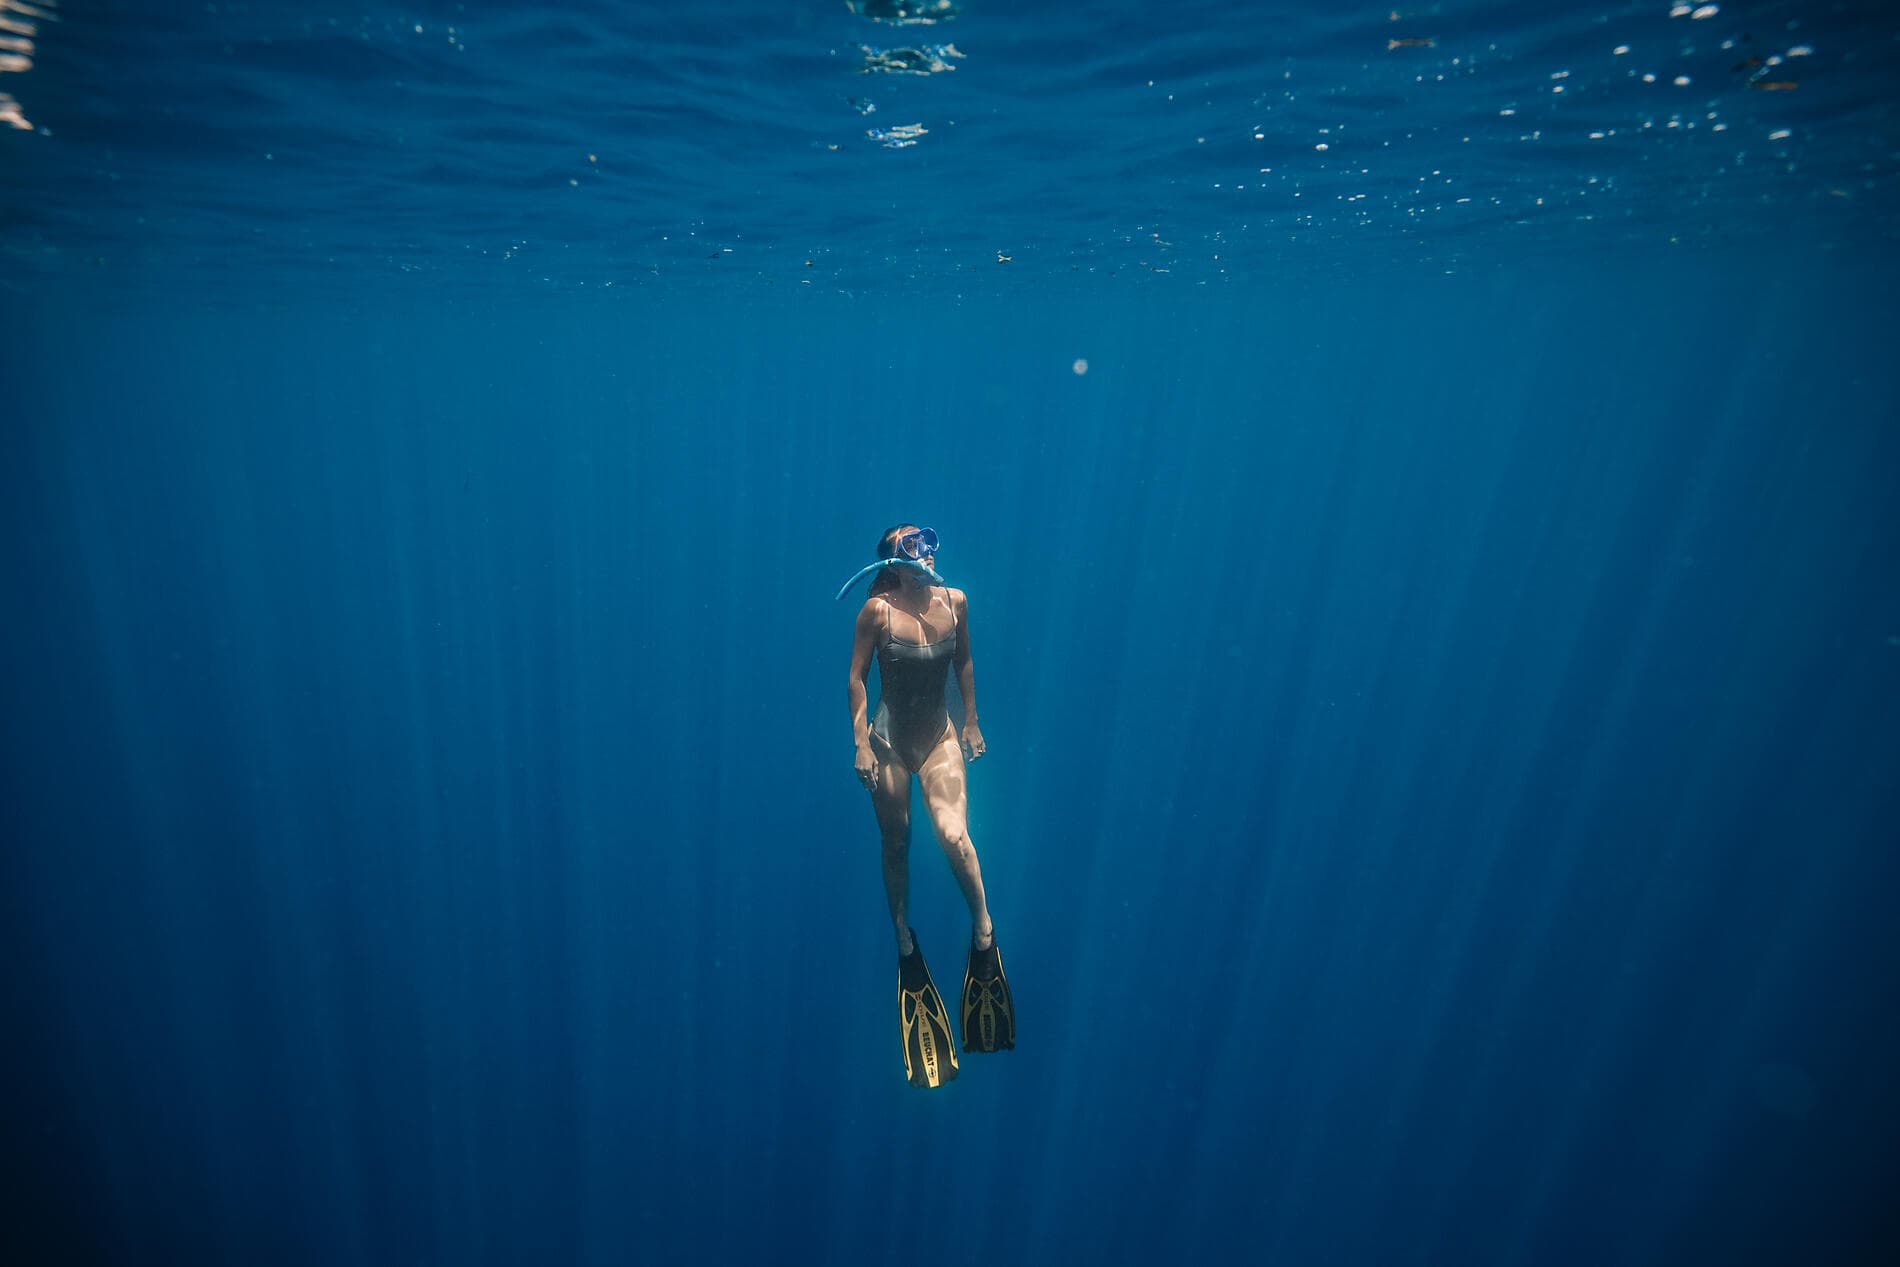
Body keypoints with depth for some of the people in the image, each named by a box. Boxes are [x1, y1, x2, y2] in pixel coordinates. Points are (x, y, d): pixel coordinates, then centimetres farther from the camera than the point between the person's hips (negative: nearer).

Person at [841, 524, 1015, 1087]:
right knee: (896, 846, 10)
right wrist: (861, 741, -11)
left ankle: (983, 929, 5)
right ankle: (904, 940, 33)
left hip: (940, 737, 2)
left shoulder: (954, 601, -5)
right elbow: (856, 675, -8)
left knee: (954, 836, -18)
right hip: (889, 741, -1)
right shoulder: (878, 610, -14)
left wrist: (971, 720, 11)